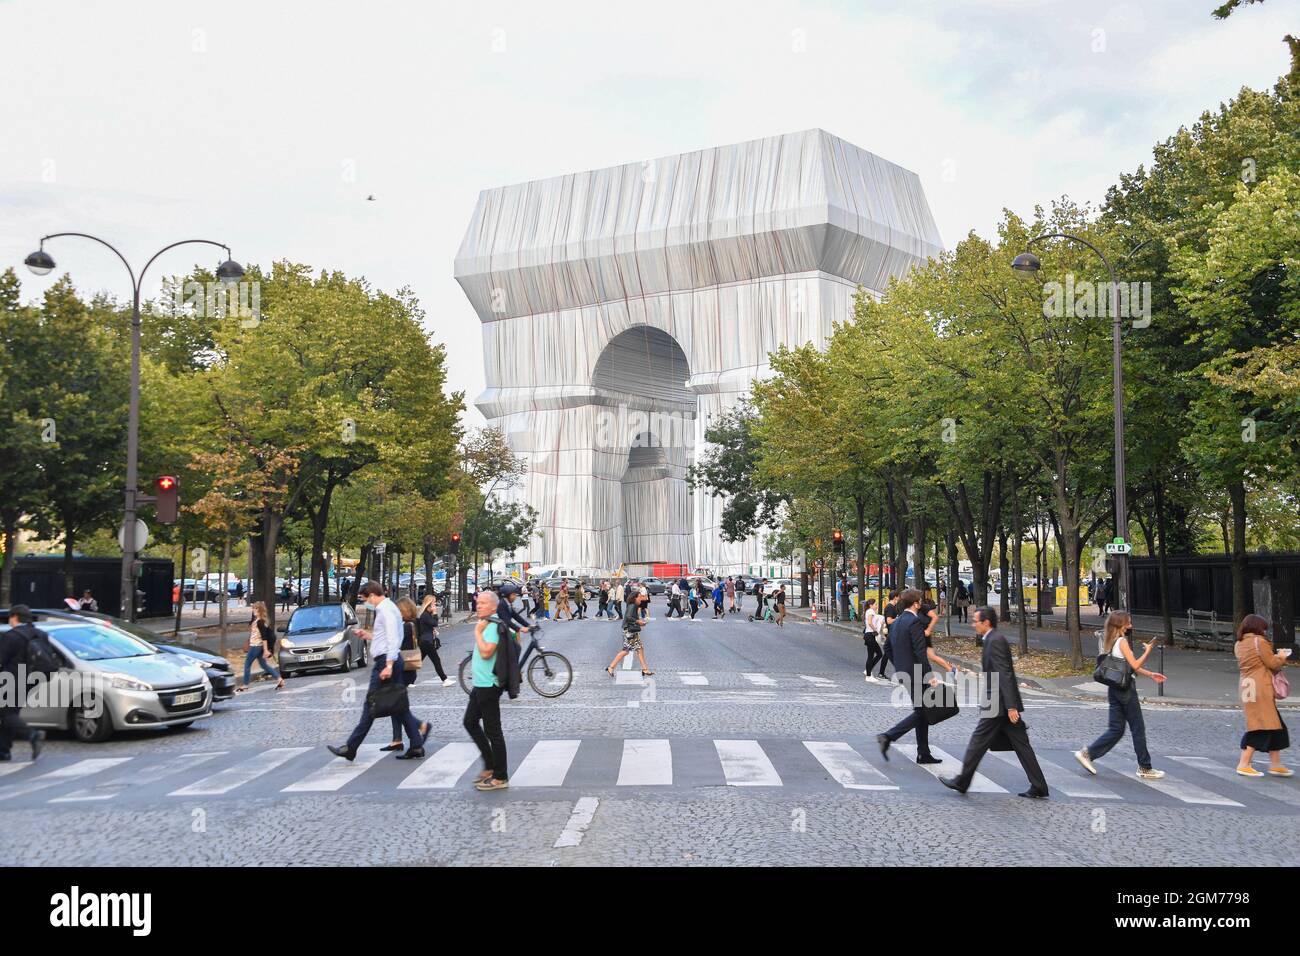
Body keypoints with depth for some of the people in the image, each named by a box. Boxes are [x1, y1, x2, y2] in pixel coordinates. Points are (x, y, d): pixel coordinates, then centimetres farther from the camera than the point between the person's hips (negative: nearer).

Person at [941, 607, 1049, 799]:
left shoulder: (995, 641, -16)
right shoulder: (994, 640, 15)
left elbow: (1005, 675, -21)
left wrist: (1010, 706, -24)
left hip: (999, 705, -10)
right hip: (1006, 704, 10)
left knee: (978, 741, 1)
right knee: (1021, 745, 8)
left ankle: (961, 782, 12)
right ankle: (1038, 787, 8)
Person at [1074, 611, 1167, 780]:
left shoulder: (1110, 642, 13)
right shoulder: (1122, 641, -14)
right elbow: (1135, 665, -17)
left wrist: (1150, 674, 19)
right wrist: (1148, 651, -4)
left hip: (1114, 689, 8)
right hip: (1126, 689, -8)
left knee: (1116, 729, 11)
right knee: (1138, 728, 2)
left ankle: (1087, 753, 3)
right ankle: (1144, 768, 10)